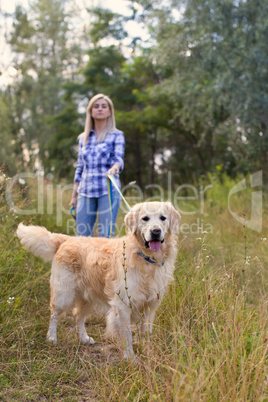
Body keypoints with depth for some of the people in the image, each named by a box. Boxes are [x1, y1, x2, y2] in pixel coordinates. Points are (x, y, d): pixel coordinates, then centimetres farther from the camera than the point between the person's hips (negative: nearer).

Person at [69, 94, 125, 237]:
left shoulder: (116, 135, 5)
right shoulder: (83, 138, 16)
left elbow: (119, 158, -11)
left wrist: (114, 168, -34)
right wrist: (74, 195, 16)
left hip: (108, 190, -4)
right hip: (85, 191, 4)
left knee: (106, 235, -6)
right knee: (82, 235, 2)